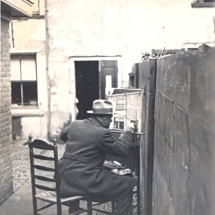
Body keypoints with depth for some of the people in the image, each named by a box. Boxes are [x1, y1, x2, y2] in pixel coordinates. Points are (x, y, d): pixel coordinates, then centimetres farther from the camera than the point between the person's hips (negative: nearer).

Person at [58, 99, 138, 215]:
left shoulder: (74, 124, 6)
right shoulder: (102, 133, -14)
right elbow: (123, 150, -8)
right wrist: (128, 133, 9)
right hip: (84, 181, -7)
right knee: (126, 185, 2)